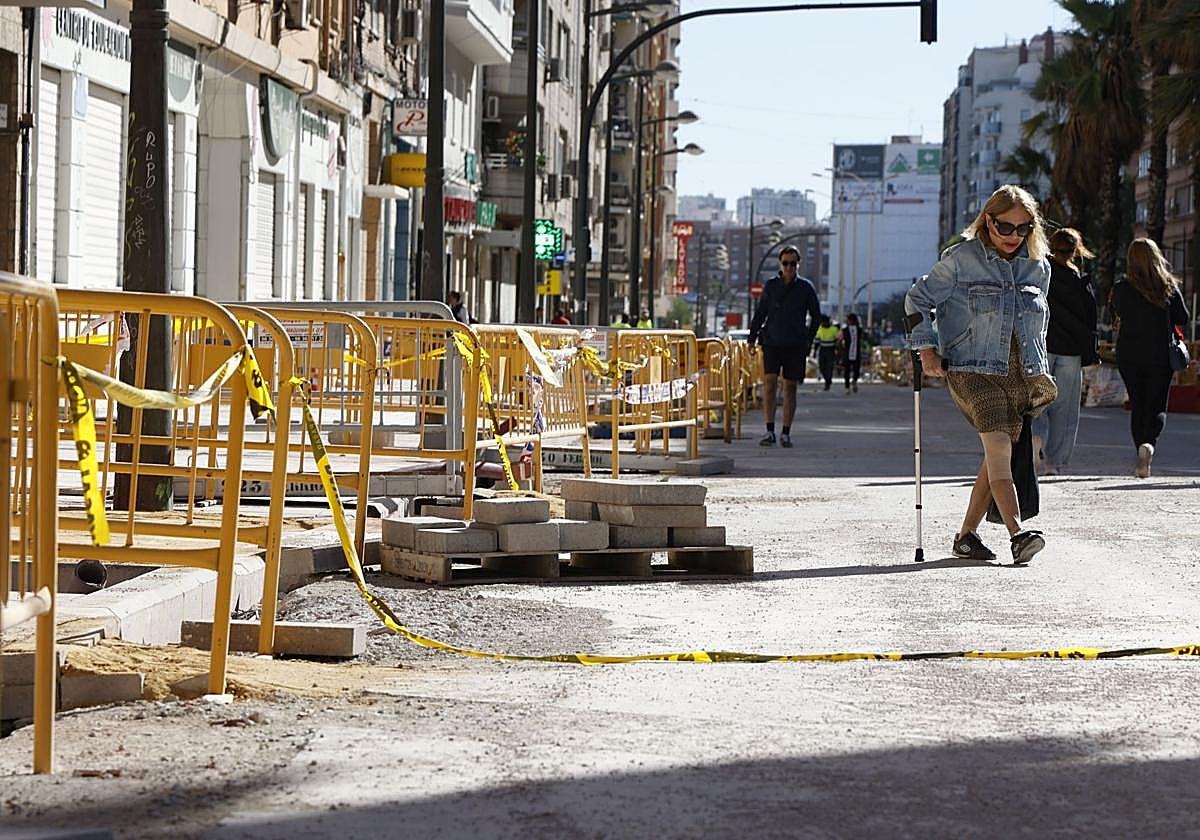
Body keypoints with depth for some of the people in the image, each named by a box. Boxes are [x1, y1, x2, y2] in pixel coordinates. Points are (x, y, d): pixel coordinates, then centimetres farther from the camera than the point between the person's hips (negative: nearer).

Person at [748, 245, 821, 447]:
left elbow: (816, 316, 10)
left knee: (790, 387, 2)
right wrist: (752, 338, 5)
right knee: (769, 382, -14)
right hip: (772, 342, 0)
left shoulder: (805, 288, 4)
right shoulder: (771, 285, 6)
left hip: (795, 345, 0)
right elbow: (760, 313, 11)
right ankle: (770, 431, -12)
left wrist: (808, 340, 2)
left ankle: (786, 434, 9)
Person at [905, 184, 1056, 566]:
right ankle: (1017, 534, -31)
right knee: (998, 444, -21)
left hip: (1020, 373, 5)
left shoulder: (1038, 268, 13)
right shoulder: (961, 259, -1)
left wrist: (1041, 376, 21)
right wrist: (926, 347, -4)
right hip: (973, 370, -5)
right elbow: (918, 298, 6)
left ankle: (966, 534, 13)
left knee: (998, 456, 2)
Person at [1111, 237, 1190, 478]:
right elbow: (1183, 318, 2)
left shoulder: (1121, 289, -7)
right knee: (1157, 406, 5)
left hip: (1129, 356, 1)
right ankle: (1149, 443, -24)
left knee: (1137, 406, 10)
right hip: (1161, 356, 0)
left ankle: (1142, 461, 7)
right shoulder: (1169, 287, -6)